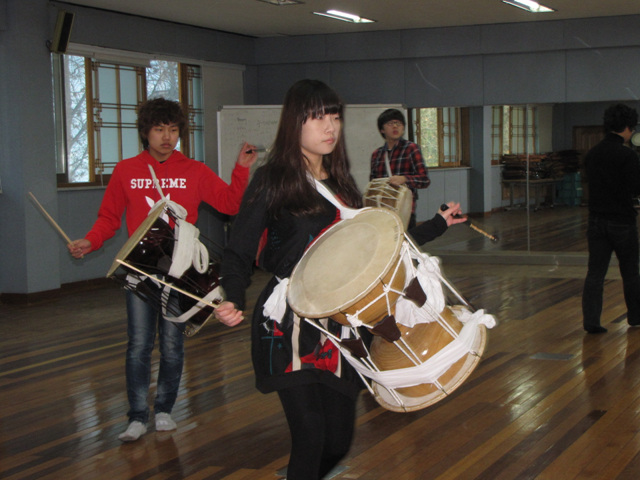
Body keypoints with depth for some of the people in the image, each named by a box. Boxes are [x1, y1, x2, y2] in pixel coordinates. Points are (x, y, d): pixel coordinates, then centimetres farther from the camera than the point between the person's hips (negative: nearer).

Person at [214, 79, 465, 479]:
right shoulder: (273, 181, -6)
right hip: (290, 326, -6)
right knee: (311, 434, -15)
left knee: (339, 440, 7)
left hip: (339, 323, 6)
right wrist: (233, 300, -27)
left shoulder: (341, 184, 14)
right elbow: (239, 254, -8)